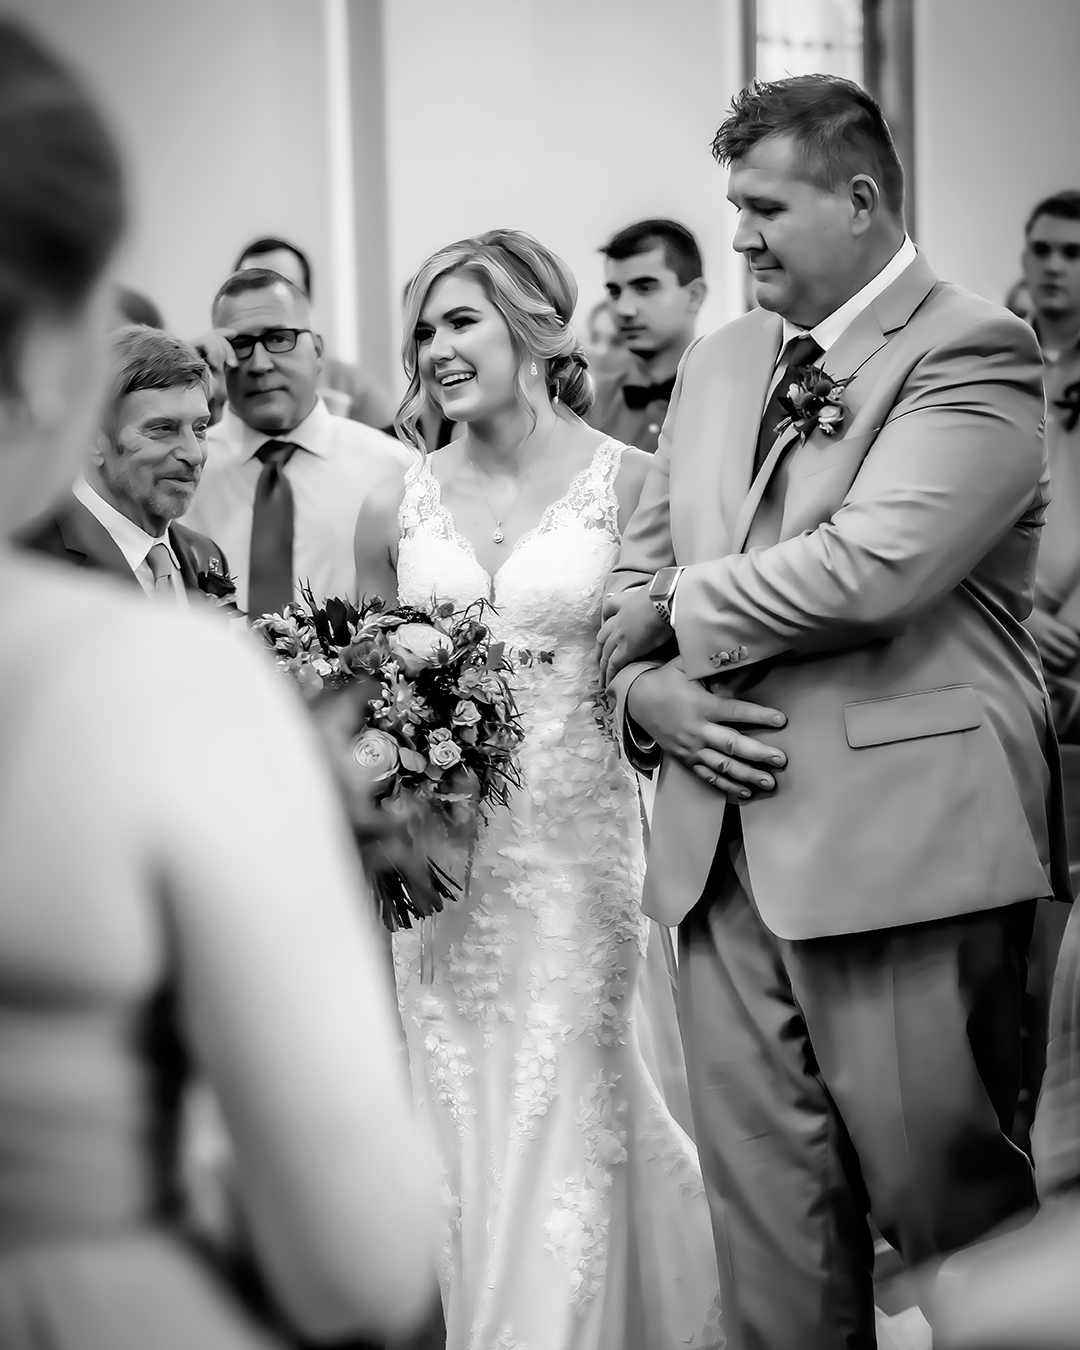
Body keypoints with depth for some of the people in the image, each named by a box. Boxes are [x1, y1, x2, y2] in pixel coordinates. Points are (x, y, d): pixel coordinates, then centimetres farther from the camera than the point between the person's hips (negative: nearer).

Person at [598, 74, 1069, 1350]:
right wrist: (648, 686, -2)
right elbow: (640, 567, 19)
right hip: (724, 846, 7)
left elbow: (871, 565, -20)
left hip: (902, 847, -6)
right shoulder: (716, 363, 16)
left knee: (943, 1196, 2)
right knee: (761, 1208, 9)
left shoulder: (972, 353, -7)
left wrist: (681, 607, -7)